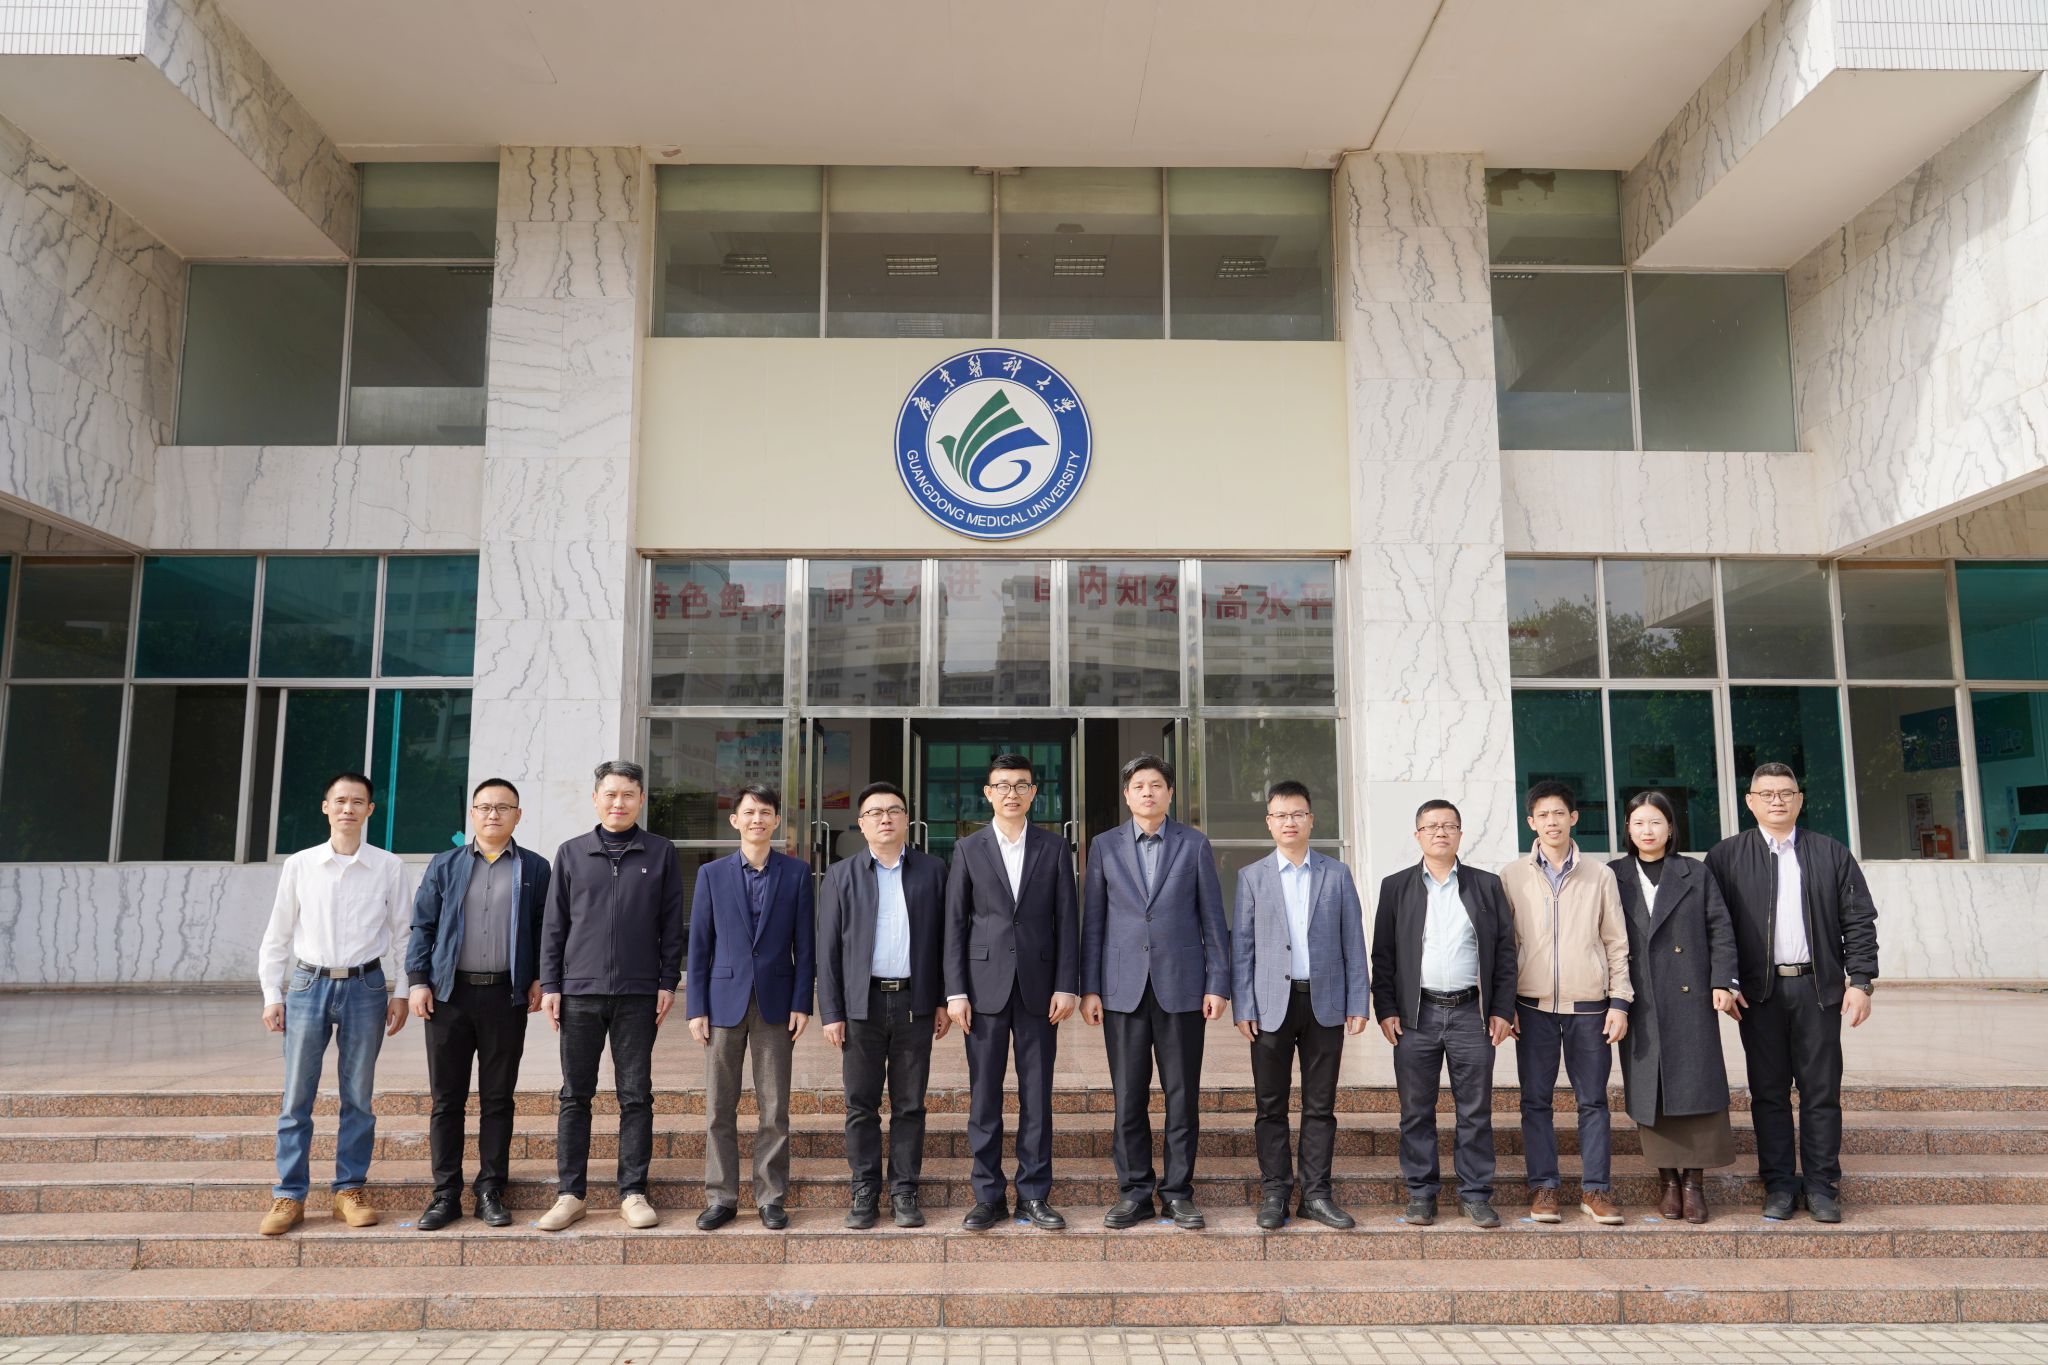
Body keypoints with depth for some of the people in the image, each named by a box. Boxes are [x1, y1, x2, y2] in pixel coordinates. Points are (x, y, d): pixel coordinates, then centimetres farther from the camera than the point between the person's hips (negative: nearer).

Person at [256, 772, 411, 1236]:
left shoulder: (388, 867, 1)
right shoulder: (299, 865, 3)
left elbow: (400, 934, 5)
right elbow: (277, 936, 8)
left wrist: (400, 995, 2)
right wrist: (272, 996, 5)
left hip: (365, 987, 0)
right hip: (308, 984, 1)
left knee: (358, 1097, 6)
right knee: (296, 1097, 3)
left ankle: (351, 1189, 17)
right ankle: (289, 1196, 13)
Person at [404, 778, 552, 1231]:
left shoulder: (535, 869, 7)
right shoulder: (444, 866, 9)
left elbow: (545, 930, 8)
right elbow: (422, 926, 8)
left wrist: (539, 980, -1)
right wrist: (418, 981, -1)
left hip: (506, 996, -1)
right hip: (449, 994, 1)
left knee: (498, 1099, 6)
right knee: (446, 1099, 5)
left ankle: (491, 1191, 15)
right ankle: (446, 1194, 14)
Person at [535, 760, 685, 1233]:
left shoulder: (661, 853, 5)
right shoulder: (571, 853, 7)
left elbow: (671, 924, 5)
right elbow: (554, 924, 8)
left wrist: (668, 982, 0)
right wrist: (550, 984, 2)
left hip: (638, 994, -1)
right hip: (580, 991, 1)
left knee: (636, 1096, 4)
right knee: (575, 1095, 6)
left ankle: (633, 1193, 13)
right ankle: (570, 1193, 16)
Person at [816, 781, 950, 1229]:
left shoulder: (932, 870, 7)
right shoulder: (841, 875, 5)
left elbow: (944, 937, 8)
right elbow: (828, 949, 3)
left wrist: (945, 1000, 4)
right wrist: (831, 1012, -2)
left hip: (914, 1002, 0)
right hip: (862, 1003, 0)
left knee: (910, 1104, 6)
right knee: (861, 1105, 5)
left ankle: (904, 1192, 16)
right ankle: (864, 1192, 16)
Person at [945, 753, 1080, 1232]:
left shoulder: (1054, 848, 6)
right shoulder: (968, 849, 5)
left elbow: (1067, 921, 4)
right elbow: (955, 923, 3)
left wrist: (1067, 985, -4)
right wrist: (956, 991, -4)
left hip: (1038, 987, 0)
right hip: (985, 986, 0)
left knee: (1037, 1096, 5)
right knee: (984, 1096, 4)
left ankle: (1034, 1194, 16)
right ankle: (988, 1196, 15)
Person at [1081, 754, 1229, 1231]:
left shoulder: (1194, 845, 5)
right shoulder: (1104, 846, 7)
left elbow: (1212, 918, 4)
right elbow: (1093, 920, 6)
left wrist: (1218, 984, -2)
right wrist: (1089, 988, 1)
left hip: (1181, 987, 0)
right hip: (1123, 989, 1)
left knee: (1183, 1096, 4)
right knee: (1129, 1097, 4)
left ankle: (1177, 1192, 16)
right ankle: (1134, 1192, 16)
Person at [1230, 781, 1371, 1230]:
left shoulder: (1336, 874, 7)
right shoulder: (1252, 877, 5)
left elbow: (1353, 941, 6)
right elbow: (1242, 946, 3)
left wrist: (1359, 1003, -1)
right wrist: (1242, 1008, -4)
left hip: (1325, 1003, 1)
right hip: (1272, 1004, -1)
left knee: (1320, 1105, 6)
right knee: (1271, 1105, 4)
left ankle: (1316, 1194, 15)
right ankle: (1274, 1193, 13)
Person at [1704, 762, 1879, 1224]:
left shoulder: (1832, 854, 8)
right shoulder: (1725, 856, 3)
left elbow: (1859, 920, 6)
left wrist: (1861, 981, -2)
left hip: (1819, 988, 1)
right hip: (1758, 991, -1)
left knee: (1821, 1091, 5)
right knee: (1769, 1091, 5)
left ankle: (1822, 1186, 15)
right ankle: (1779, 1185, 14)